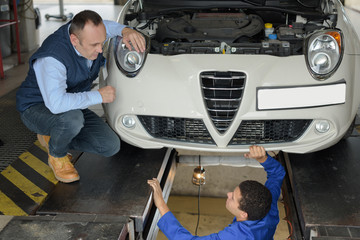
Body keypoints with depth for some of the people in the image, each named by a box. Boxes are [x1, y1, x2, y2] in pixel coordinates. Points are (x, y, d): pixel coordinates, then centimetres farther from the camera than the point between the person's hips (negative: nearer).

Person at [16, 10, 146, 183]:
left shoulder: (91, 33, -13)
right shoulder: (52, 58, -36)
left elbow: (110, 26, 11)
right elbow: (56, 103, -47)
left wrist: (125, 30, -14)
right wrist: (99, 96, -36)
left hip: (73, 106, 7)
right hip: (36, 108, -7)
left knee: (111, 146, -7)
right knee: (72, 119, -42)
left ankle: (52, 138, 11)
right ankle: (56, 156, -7)